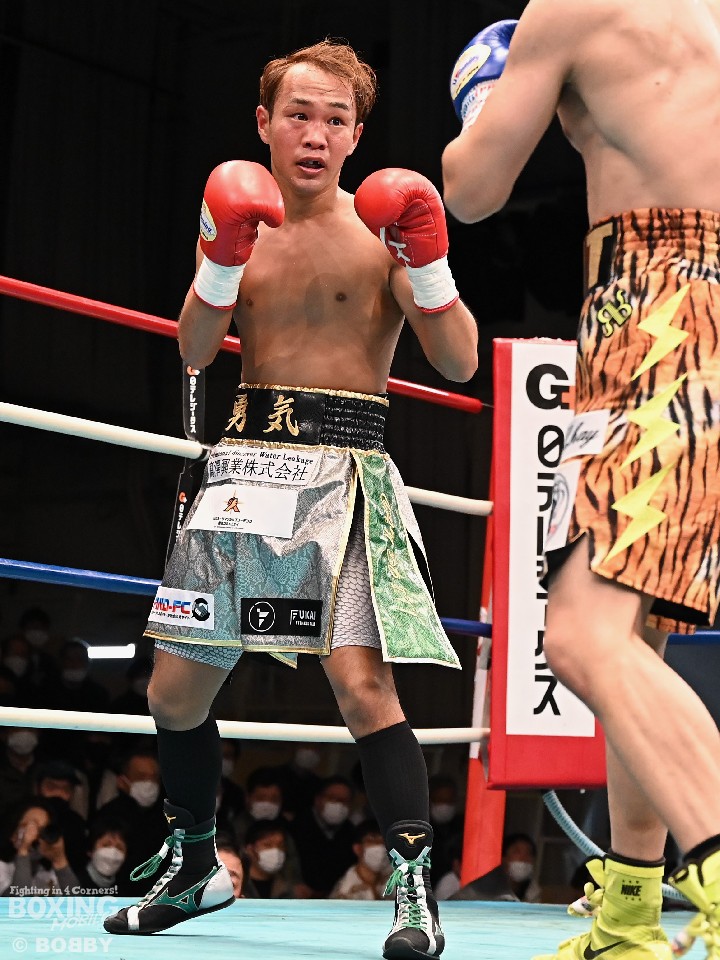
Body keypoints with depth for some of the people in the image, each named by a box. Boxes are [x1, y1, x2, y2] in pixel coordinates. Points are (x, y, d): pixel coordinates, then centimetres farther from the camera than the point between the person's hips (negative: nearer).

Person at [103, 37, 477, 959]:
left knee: (362, 678, -21)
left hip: (343, 467, -4)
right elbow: (196, 353, -2)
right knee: (175, 689, 9)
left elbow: (460, 362, -8)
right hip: (247, 460, 5)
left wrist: (427, 264, -22)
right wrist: (223, 259, -17)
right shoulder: (243, 217, 9)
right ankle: (197, 869, 30)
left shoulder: (378, 227, -2)